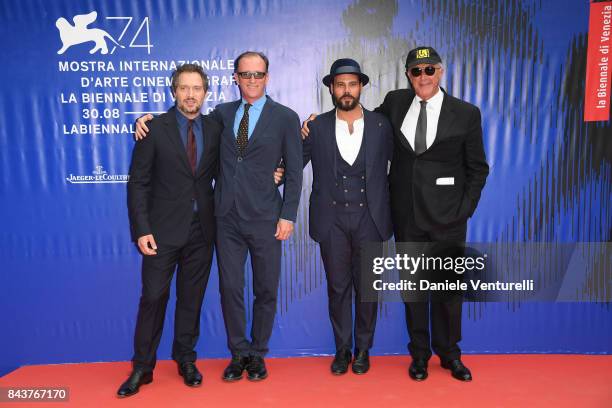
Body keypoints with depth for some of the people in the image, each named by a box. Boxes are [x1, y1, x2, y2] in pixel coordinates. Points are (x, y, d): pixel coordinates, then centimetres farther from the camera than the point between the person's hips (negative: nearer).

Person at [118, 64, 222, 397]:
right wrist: (141, 229, -11)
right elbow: (138, 183, -4)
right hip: (163, 229, -2)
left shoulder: (215, 129, 6)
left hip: (201, 230, 3)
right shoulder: (154, 128, -3)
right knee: (153, 297, 2)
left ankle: (186, 360, 27)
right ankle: (142, 367, 18)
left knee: (191, 297, 11)